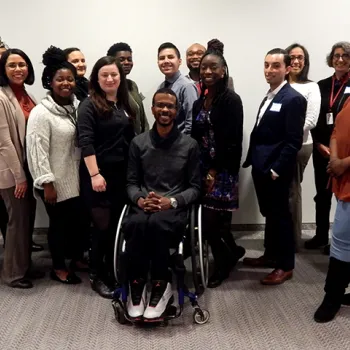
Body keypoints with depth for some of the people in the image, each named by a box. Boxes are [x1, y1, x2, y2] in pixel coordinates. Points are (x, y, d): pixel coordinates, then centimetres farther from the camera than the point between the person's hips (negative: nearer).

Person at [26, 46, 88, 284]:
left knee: (80, 220, 17)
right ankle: (58, 268, 28)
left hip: (77, 178, 6)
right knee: (59, 223, 9)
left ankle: (78, 258, 39)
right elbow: (38, 152, -18)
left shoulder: (77, 106, 4)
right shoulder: (41, 113, -16)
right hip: (56, 181, -6)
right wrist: (47, 184, -19)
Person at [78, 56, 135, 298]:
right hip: (99, 173, -6)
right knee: (103, 224, -1)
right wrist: (94, 174, -21)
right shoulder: (89, 105, -6)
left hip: (122, 173, 6)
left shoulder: (125, 104, 12)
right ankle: (97, 275, 15)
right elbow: (85, 142, -15)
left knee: (119, 224, 11)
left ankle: (114, 271, 26)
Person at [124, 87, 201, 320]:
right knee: (136, 224, -35)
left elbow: (195, 187, 5)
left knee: (156, 223, -37)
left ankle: (161, 286, -18)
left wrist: (172, 201, -13)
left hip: (175, 209, -1)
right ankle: (137, 285, -16)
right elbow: (131, 182, 11)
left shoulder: (190, 145, 6)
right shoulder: (138, 143, 12)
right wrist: (140, 199, -11)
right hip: (143, 207, 2)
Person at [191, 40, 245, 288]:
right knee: (209, 221, 8)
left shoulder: (231, 100, -10)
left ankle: (226, 259, 21)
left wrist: (214, 171, -16)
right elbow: (197, 137, 11)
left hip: (221, 171, -6)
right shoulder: (200, 101, 11)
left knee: (212, 222, -4)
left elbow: (233, 142, -16)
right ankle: (231, 253, 34)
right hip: (202, 169, 6)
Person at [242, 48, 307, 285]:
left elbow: (294, 141, -18)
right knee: (269, 214, 18)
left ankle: (286, 266, 17)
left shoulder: (293, 99, -14)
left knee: (281, 215, 3)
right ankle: (271, 255, 33)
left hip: (276, 171, -8)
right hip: (262, 168, 8)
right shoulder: (269, 96, 14)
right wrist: (253, 161, 11)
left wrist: (276, 170, -19)